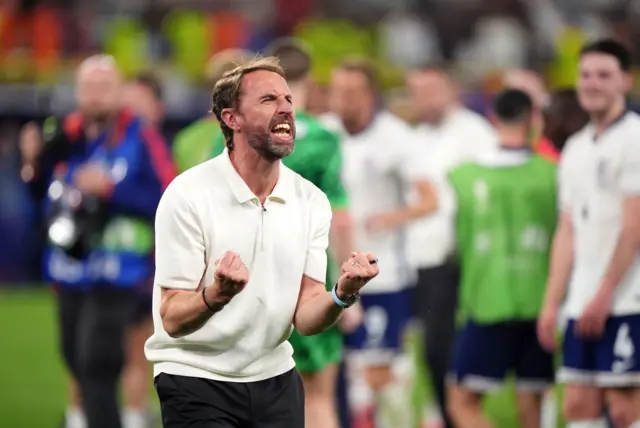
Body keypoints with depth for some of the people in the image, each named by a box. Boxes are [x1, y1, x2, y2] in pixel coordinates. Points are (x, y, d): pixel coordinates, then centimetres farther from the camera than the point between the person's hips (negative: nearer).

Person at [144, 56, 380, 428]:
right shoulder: (189, 195, -14)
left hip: (274, 380, 4)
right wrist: (217, 295, -35)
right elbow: (173, 319, -15)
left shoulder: (312, 202, -1)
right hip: (195, 379, -4)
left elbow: (306, 319, -4)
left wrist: (342, 295, -24)